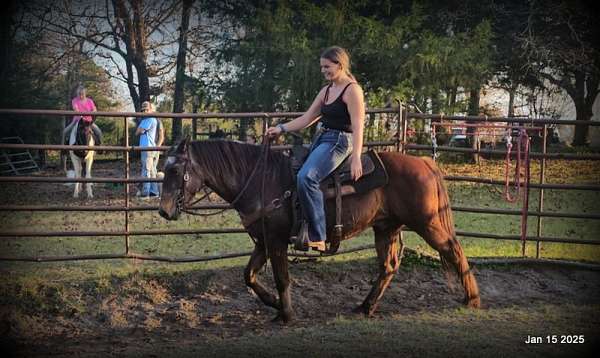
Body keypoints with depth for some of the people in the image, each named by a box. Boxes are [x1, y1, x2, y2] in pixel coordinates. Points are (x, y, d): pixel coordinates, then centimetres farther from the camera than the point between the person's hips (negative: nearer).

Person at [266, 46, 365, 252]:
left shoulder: (352, 90, -9)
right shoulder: (326, 91, 17)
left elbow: (357, 126, -18)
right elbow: (307, 118, 17)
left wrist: (356, 158, -27)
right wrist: (282, 129, 5)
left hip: (339, 142, -10)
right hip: (320, 140, 10)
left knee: (306, 177, -30)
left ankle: (317, 238, -28)